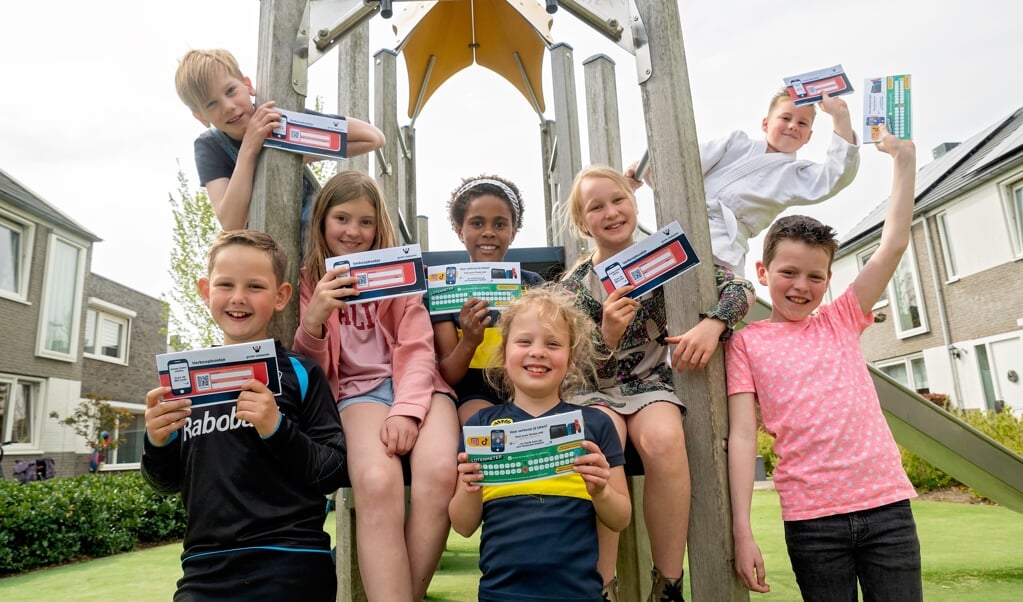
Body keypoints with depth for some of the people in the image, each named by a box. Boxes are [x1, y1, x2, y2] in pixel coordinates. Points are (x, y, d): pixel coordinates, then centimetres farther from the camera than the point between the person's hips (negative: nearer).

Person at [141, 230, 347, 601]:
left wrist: (277, 430, -22)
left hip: (291, 567, -3)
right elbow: (169, 483, 13)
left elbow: (333, 473, -8)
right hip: (205, 570, 4)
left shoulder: (300, 375, -5)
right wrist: (157, 443, -7)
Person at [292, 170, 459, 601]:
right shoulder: (311, 281, 12)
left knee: (439, 474, -32)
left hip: (416, 383, 0)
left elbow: (417, 349, 0)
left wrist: (407, 409, -19)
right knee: (377, 483, -34)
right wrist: (314, 319, -14)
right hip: (359, 389, 0)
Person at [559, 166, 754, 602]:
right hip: (594, 390, -1)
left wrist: (712, 324, -24)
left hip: (649, 383, 1)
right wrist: (608, 335, -29)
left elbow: (739, 285, -4)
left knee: (663, 441, -34)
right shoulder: (573, 286, -3)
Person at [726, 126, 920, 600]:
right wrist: (742, 533, -11)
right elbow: (742, 436, -6)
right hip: (810, 517, -2)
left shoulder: (841, 320, 9)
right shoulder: (746, 343, 1)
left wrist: (904, 157, 2)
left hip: (886, 504, 2)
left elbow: (894, 243, 3)